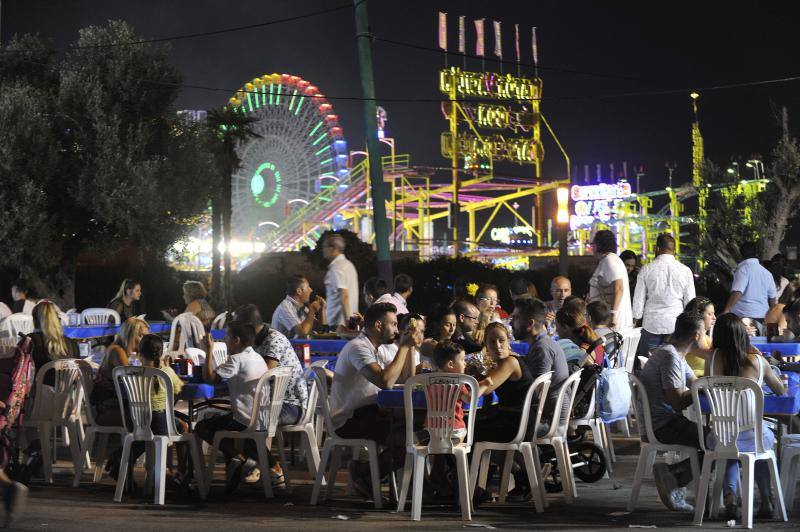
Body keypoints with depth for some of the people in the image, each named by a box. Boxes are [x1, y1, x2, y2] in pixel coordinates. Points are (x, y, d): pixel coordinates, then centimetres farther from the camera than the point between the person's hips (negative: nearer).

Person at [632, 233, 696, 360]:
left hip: (651, 322, -1)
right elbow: (690, 301, 4)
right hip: (675, 325, 1)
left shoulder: (646, 270, -2)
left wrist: (637, 318, 15)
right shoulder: (685, 271, 0)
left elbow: (638, 299, 1)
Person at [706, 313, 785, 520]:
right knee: (769, 439, 36)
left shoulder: (714, 358, -5)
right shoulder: (757, 361, -5)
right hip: (752, 435, 0)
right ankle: (766, 501, 27)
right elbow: (781, 391, 13)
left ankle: (729, 498, 12)